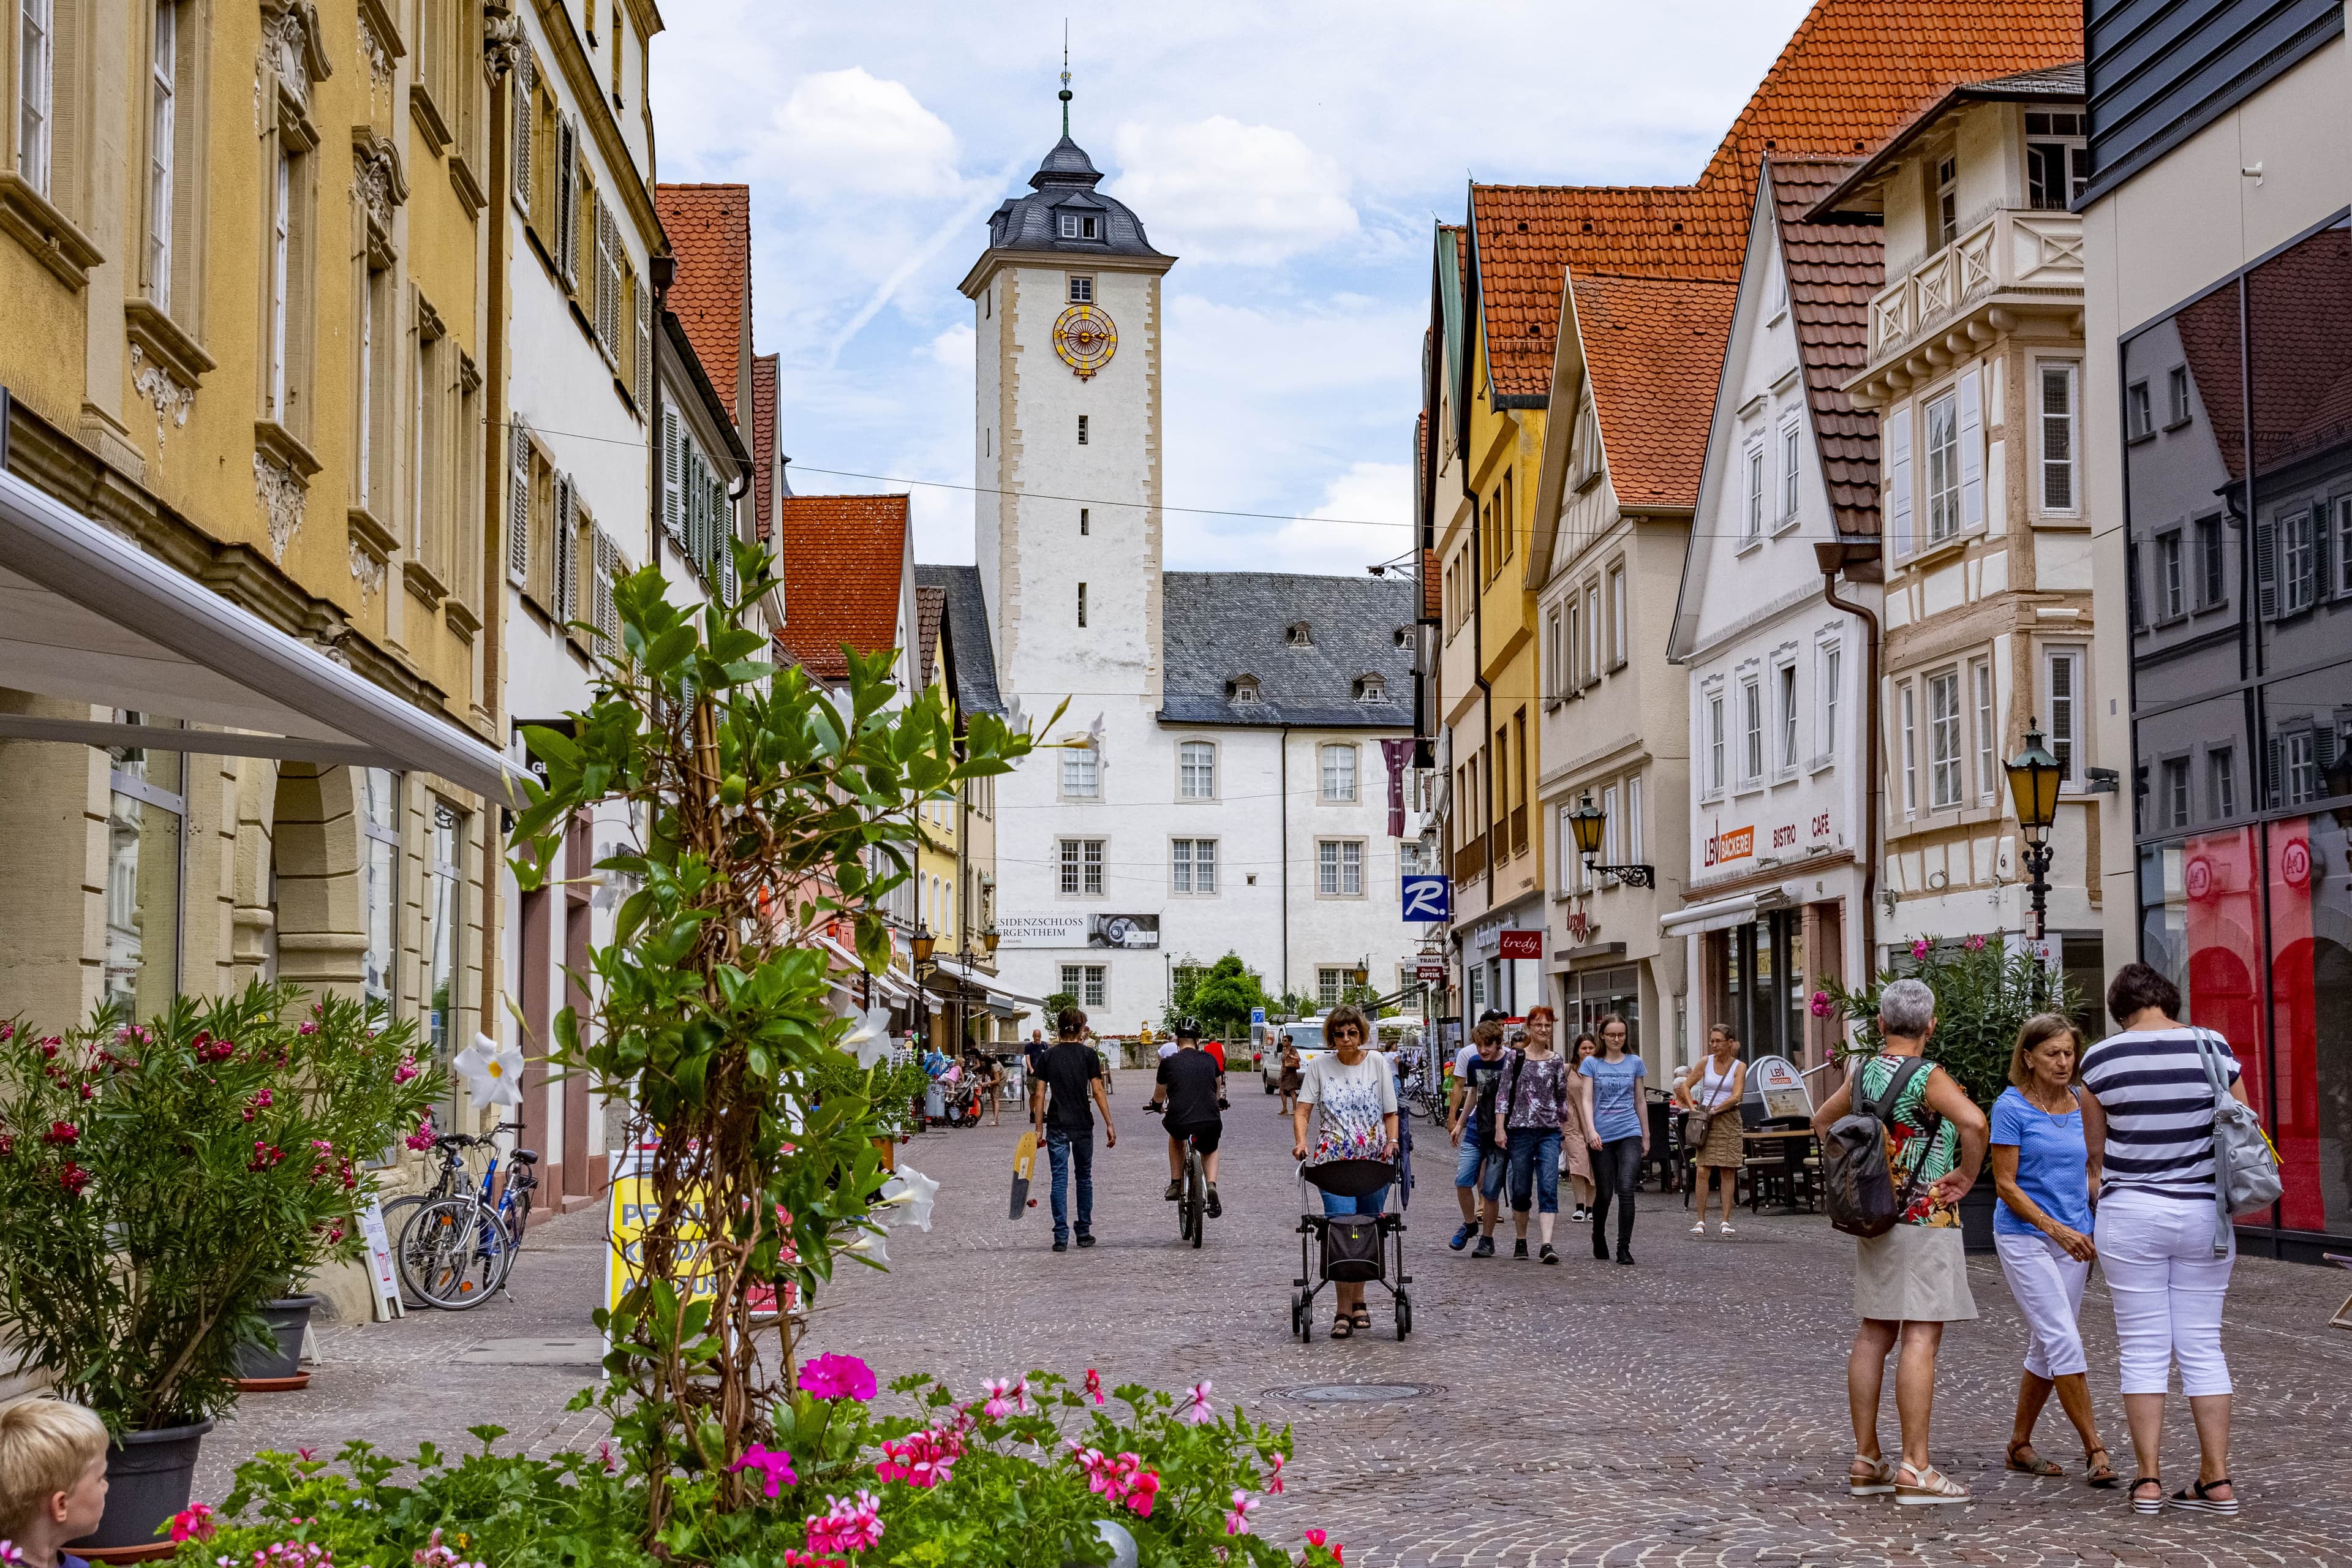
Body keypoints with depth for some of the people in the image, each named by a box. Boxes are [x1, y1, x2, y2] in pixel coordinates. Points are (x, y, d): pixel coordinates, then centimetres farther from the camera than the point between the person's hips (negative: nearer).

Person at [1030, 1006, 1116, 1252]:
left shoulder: (1048, 1056, 3)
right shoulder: (1089, 1054, -2)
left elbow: (1040, 1095, 1)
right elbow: (1097, 1091, -6)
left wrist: (1039, 1128, 6)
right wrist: (1109, 1124, -2)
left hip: (1056, 1126, 1)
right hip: (1083, 1125, -1)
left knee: (1060, 1179, 2)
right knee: (1084, 1178, 13)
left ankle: (1061, 1237, -3)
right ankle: (1084, 1234, 17)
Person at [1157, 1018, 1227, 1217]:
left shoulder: (1169, 1062, 6)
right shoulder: (1210, 1059, 12)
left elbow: (1159, 1096, 23)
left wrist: (1158, 1102, 48)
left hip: (1179, 1124, -1)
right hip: (1210, 1124, 1)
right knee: (1210, 1151, 33)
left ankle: (1175, 1184, 27)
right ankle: (1211, 1185, 5)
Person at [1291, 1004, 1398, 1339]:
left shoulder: (1376, 1063, 6)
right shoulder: (1319, 1066, 3)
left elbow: (1390, 1113, 10)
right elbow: (1302, 1111, 0)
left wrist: (1392, 1142, -7)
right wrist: (1301, 1142, -18)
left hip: (1374, 1161, 2)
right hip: (1334, 1160, -2)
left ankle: (1358, 1301, 24)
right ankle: (1343, 1311, -11)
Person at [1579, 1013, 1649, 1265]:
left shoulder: (1634, 1062, 10)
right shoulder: (1591, 1064, 4)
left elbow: (1639, 1101, 16)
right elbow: (1587, 1100, -3)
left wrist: (1646, 1136, 17)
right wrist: (1591, 1130, -18)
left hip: (1629, 1133, 1)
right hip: (1602, 1137, -1)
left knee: (1626, 1189, -15)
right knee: (1604, 1194, 5)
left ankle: (1624, 1249, -13)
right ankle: (1599, 1240, 29)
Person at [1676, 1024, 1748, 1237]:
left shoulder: (1739, 1067, 0)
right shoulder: (1705, 1062, 4)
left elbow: (1736, 1097, -11)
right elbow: (1685, 1086, 8)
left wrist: (1715, 1109, -14)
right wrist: (1693, 1108, -4)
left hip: (1729, 1120, -1)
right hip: (1706, 1121, 1)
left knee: (1728, 1171, 1)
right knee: (1702, 1170, -7)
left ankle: (1726, 1221, 6)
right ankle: (1701, 1220, -2)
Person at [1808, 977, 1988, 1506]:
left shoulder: (1864, 1072, 9)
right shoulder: (1927, 1078, -13)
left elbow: (1823, 1121, 25)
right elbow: (1973, 1120, -30)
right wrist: (1967, 1174, -15)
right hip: (1925, 1219, -7)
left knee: (1874, 1335, 11)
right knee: (1921, 1338, -7)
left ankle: (1866, 1461, 15)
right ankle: (1915, 1469, -9)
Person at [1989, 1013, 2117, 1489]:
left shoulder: (2080, 1105, 8)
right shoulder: (2012, 1107, -9)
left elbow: (2089, 1173, 17)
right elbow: (2006, 1185, -11)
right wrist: (2055, 1229, -19)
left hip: (2074, 1241, 6)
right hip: (2025, 1237, -6)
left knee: (2046, 1347, 10)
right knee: (2064, 1341, -13)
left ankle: (2019, 1445, 22)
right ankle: (2095, 1451, -11)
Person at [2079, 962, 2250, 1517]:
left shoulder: (2101, 1059, -5)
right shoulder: (2214, 1048, -3)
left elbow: (2096, 1147, 5)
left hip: (2131, 1215, -2)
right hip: (2204, 1213, 2)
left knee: (2144, 1349, 5)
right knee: (2203, 1346, 8)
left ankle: (2148, 1481, 3)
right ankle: (2217, 1481, 7)